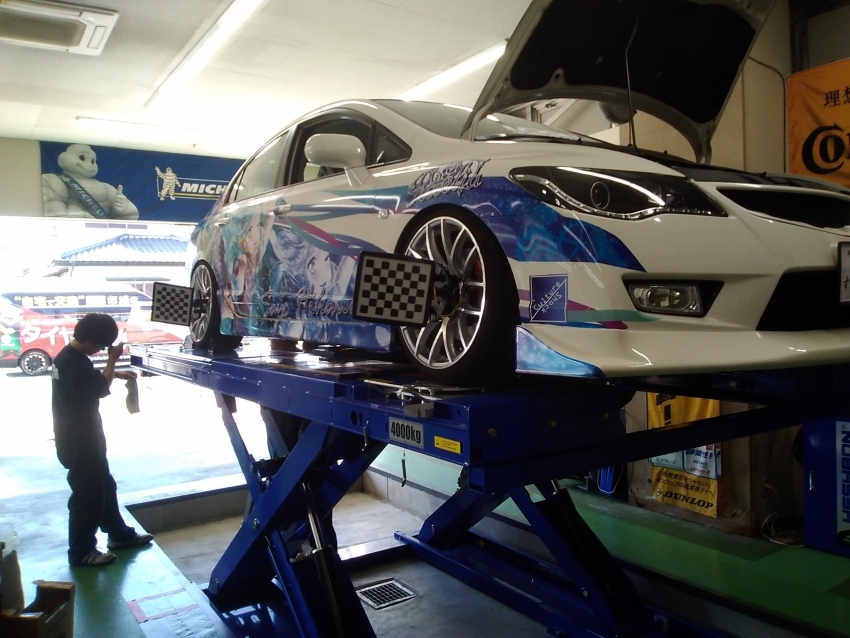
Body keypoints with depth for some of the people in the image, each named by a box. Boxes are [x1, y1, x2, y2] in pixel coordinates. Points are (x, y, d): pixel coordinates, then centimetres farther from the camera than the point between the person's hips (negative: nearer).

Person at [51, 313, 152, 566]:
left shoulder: (71, 356, 7)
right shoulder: (73, 362, -26)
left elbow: (92, 378, 25)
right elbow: (100, 388, -26)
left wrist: (117, 373, 15)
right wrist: (112, 359, -17)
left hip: (83, 436, 10)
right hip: (78, 441, -10)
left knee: (104, 486, 19)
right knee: (87, 494, 2)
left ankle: (119, 534, 33)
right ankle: (81, 552, 15)